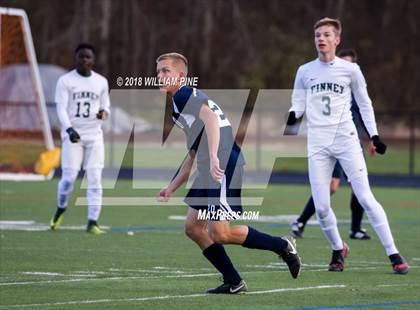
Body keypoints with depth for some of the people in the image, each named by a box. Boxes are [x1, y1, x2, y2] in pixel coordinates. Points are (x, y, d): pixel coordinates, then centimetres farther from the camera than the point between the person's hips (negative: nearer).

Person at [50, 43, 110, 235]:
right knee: (69, 177, -7)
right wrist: (69, 129, -23)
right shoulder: (65, 81, 0)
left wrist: (103, 113, -9)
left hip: (94, 135, 3)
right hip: (72, 135, -3)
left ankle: (92, 223, -3)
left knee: (95, 179, -5)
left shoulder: (101, 82, 10)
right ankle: (61, 209, 22)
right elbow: (61, 109, -7)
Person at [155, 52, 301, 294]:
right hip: (210, 171, 10)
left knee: (219, 233, -13)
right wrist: (170, 189, 33)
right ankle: (233, 282, 7)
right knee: (193, 227, 7)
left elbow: (210, 117, -23)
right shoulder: (181, 103, 27)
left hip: (224, 167, -10)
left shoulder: (184, 95, -4)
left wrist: (214, 157, -35)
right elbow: (193, 157, 33)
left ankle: (282, 246, 2)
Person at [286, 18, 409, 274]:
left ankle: (394, 255, -8)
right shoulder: (305, 71, 10)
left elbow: (365, 104, 13)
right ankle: (338, 250, 20)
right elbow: (298, 106, 12)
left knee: (366, 198, -10)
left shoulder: (350, 70, 5)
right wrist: (292, 116, -11)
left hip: (346, 139, -2)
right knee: (321, 207, -4)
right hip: (318, 144, 2)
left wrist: (374, 135, 5)